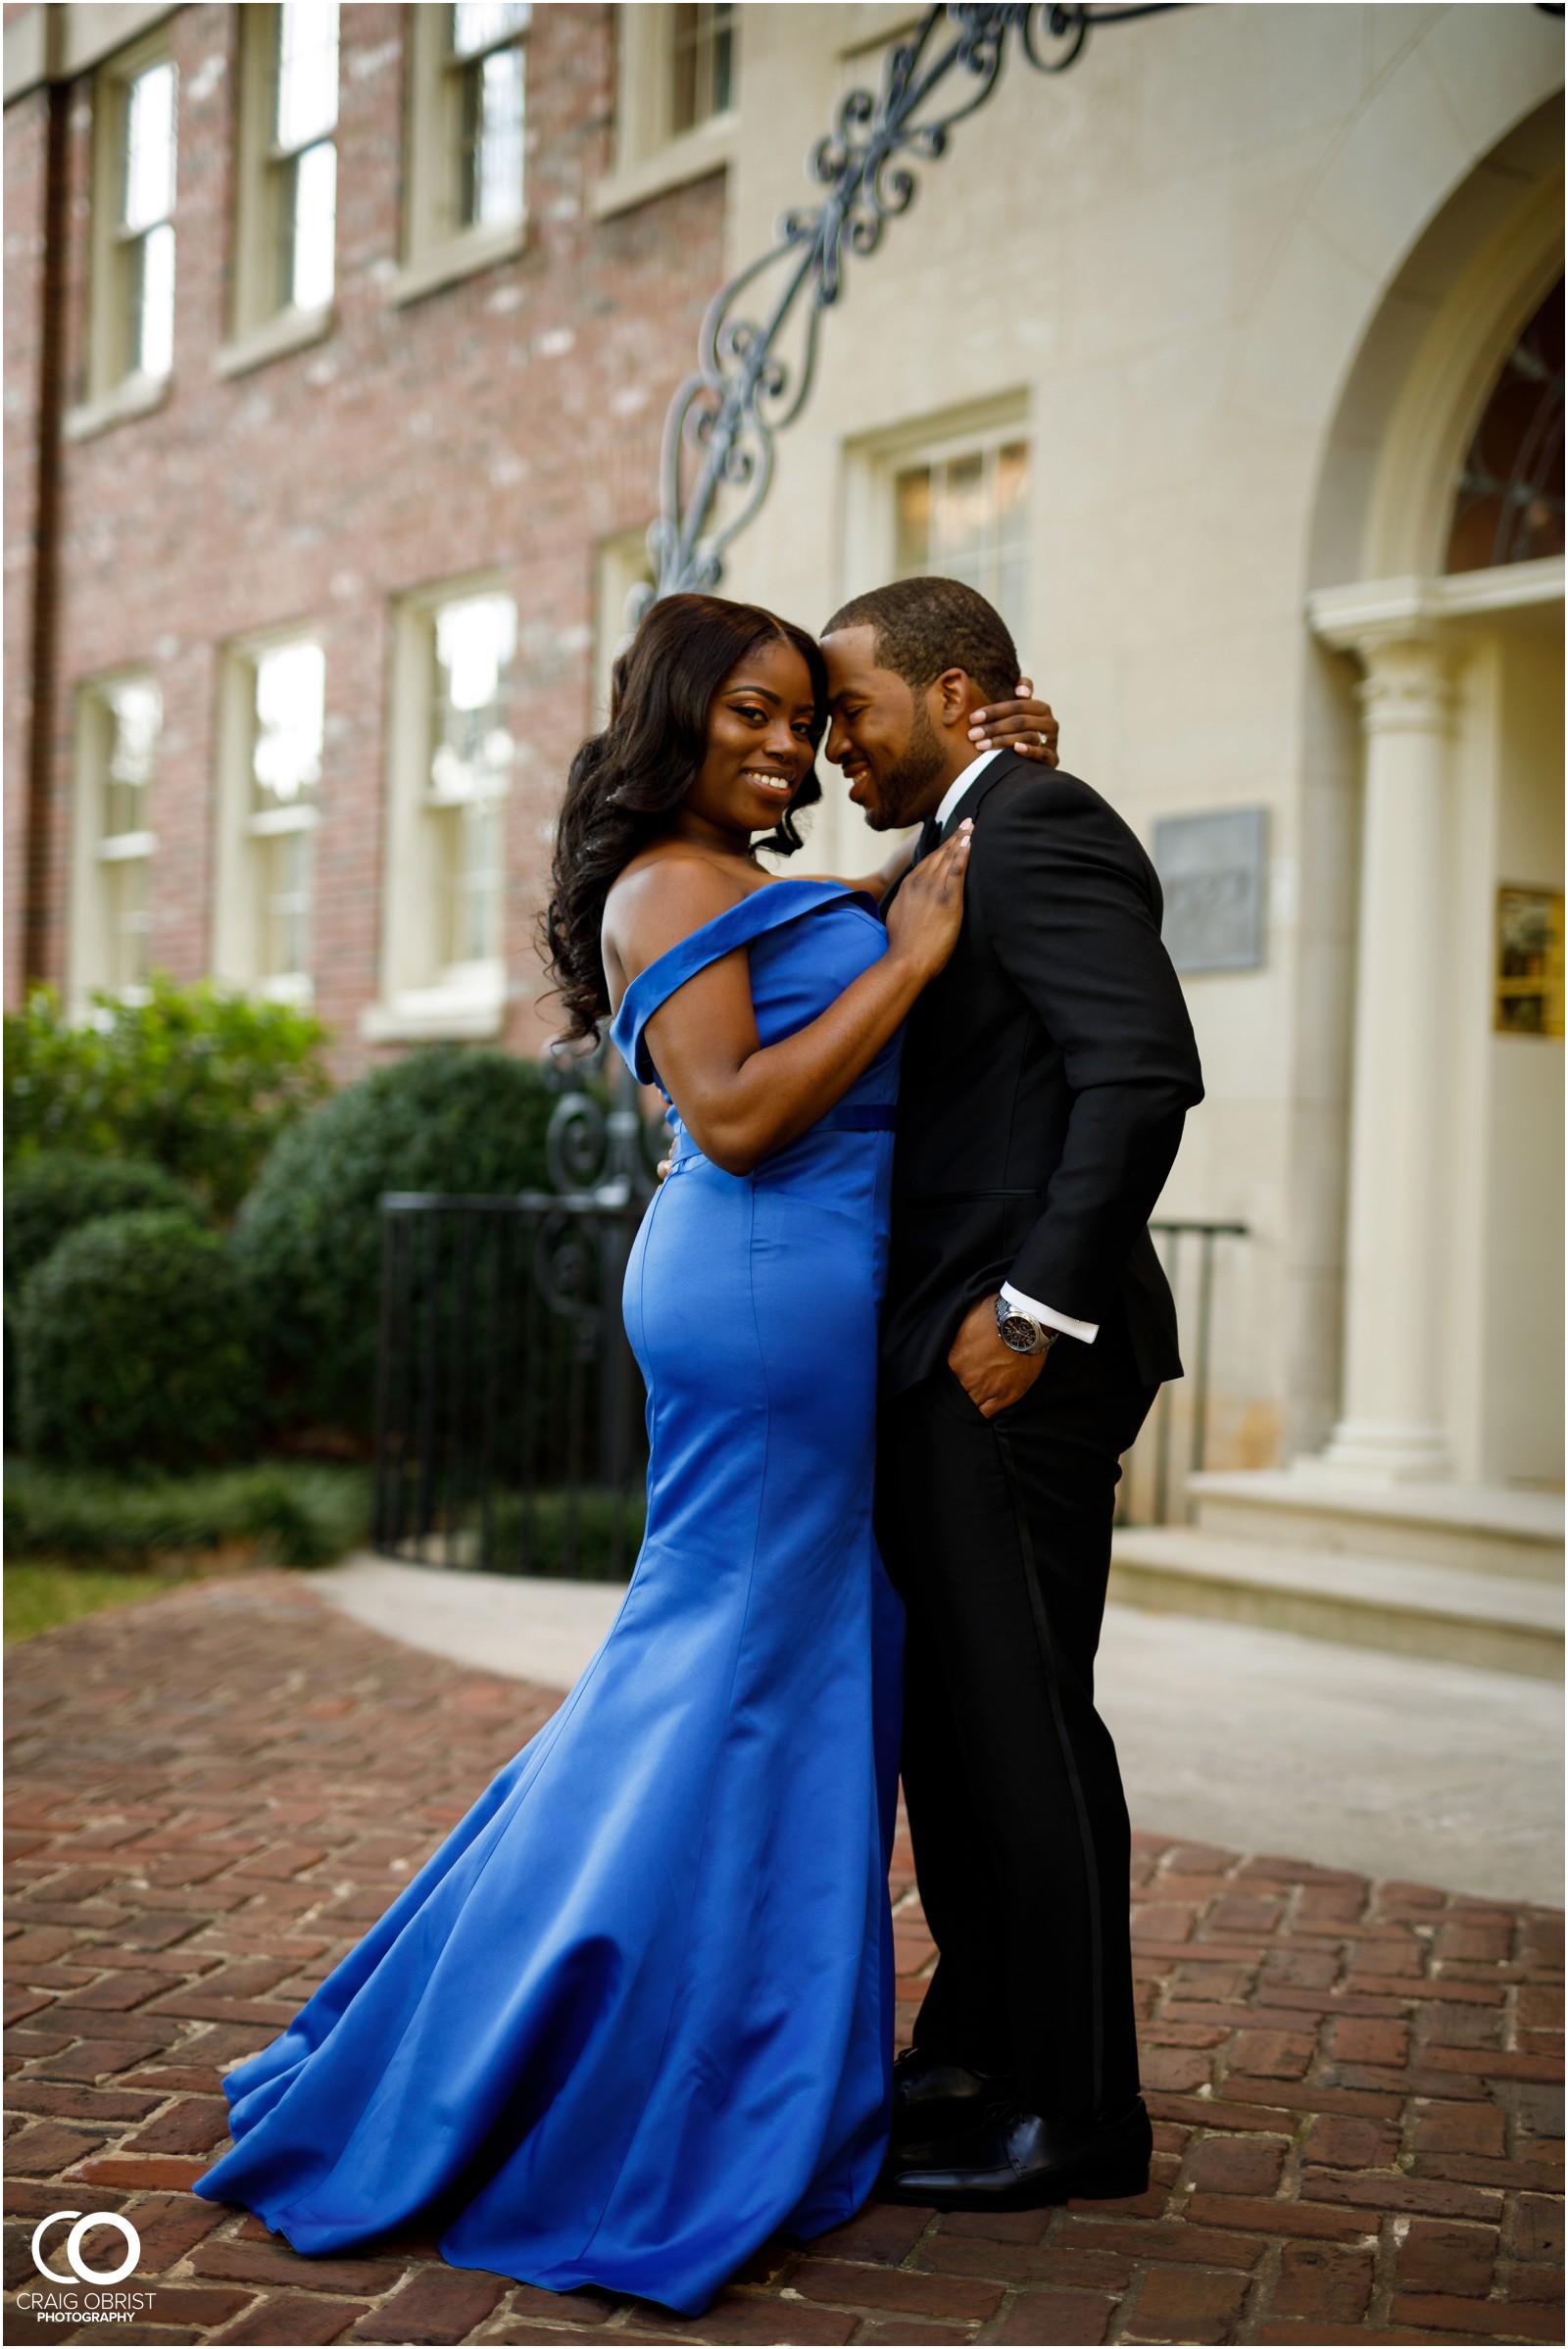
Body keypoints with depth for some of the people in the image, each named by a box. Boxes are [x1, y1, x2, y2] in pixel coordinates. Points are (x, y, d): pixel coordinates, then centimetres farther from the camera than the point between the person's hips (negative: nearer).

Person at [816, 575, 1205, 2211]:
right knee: (950, 1711, 15)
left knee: (1019, 1719, -3)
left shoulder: (1036, 829, -11)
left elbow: (1144, 1073, -22)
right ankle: (978, 2053, 28)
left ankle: (1076, 2109, 9)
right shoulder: (954, 859, 20)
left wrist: (1037, 1309, -22)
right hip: (947, 1358, 10)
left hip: (1012, 1361, -10)